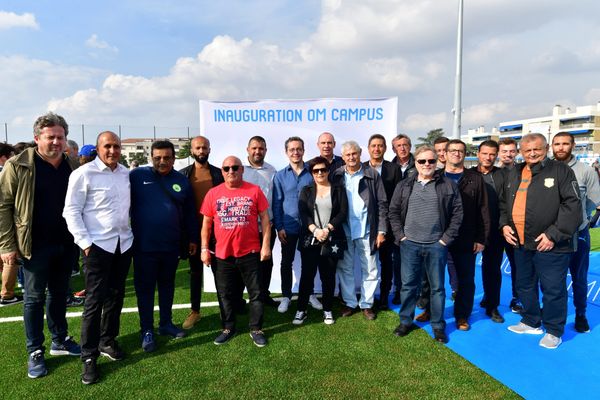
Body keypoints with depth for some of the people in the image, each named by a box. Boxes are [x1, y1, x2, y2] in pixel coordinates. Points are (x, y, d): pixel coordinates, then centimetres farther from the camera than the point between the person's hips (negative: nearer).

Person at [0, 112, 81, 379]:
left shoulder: (72, 167, 3)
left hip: (66, 244, 4)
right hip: (35, 245, -3)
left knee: (59, 294, 16)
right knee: (34, 298, 7)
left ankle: (60, 341, 32)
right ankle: (35, 352, 21)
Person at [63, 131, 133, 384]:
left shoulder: (125, 173, 7)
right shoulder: (83, 174, -8)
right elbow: (71, 211, -8)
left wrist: (130, 232, 11)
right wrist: (85, 242, -13)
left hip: (124, 243, 5)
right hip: (98, 245, -5)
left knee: (116, 296, 14)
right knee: (94, 300, 0)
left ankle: (107, 341, 32)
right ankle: (88, 356, 12)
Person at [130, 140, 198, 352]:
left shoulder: (181, 180, 5)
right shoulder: (137, 176, -5)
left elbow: (189, 213, 10)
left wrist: (192, 239, 12)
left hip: (171, 245, 3)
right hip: (144, 245, -3)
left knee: (167, 285, 16)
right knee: (145, 288, 7)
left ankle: (166, 323, 32)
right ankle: (147, 330, 21)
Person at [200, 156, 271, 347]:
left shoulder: (254, 190, -3)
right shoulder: (213, 193, 1)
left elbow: (264, 218, -1)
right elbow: (206, 223, 5)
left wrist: (266, 245, -5)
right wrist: (204, 248, 1)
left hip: (250, 252, -1)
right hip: (222, 254, 2)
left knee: (255, 293, 8)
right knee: (225, 294, 14)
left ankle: (256, 329, 24)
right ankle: (228, 328, 31)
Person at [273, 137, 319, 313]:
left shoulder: (312, 173, 0)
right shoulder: (280, 176, 1)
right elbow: (277, 203, 0)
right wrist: (279, 227, -6)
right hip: (289, 227, 0)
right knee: (286, 262, 9)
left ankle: (310, 294, 28)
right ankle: (286, 296, 23)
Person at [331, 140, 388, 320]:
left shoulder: (372, 174, -1)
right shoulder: (337, 176, 3)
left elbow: (382, 204, -1)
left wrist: (381, 230, -5)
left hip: (367, 230, -1)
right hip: (343, 231, 1)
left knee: (370, 269, 6)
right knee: (344, 268, 11)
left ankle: (367, 304, 23)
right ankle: (349, 302, 26)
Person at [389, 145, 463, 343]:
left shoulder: (448, 185, 1)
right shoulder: (404, 186, 6)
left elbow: (457, 212, 0)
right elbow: (393, 212, 8)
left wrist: (447, 238, -4)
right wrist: (400, 235, 0)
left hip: (437, 245, -1)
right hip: (410, 244, 1)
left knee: (437, 287, 9)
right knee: (408, 285, 10)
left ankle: (438, 326, 23)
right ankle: (405, 321, 25)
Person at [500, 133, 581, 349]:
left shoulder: (561, 171, -7)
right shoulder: (514, 174, 12)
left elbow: (572, 206, -13)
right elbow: (504, 203, 21)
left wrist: (554, 234, -18)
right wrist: (505, 224, 5)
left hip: (550, 245, -6)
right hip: (521, 243, 6)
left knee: (553, 290, 4)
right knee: (525, 285, 19)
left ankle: (554, 331, 23)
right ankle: (531, 322, 37)